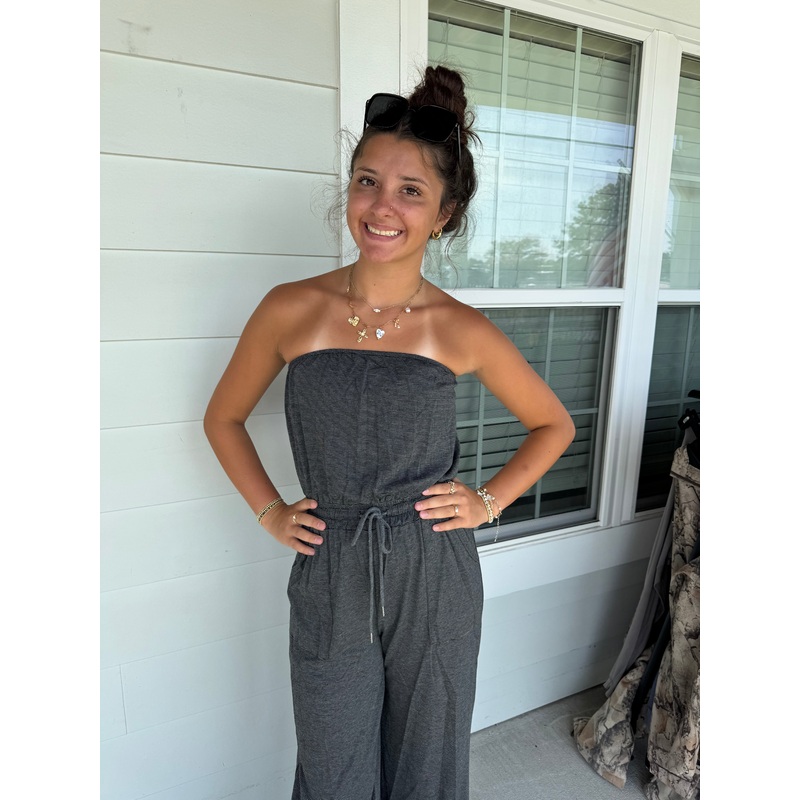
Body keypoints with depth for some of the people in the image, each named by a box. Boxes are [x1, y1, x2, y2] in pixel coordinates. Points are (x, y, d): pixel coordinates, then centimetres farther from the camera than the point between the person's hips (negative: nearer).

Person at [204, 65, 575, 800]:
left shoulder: (462, 331, -8)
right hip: (330, 581, 1)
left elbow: (553, 424, 8)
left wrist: (488, 501, -2)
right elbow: (224, 418, 9)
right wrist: (270, 511, 2)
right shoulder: (291, 311, -6)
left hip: (437, 581, 0)